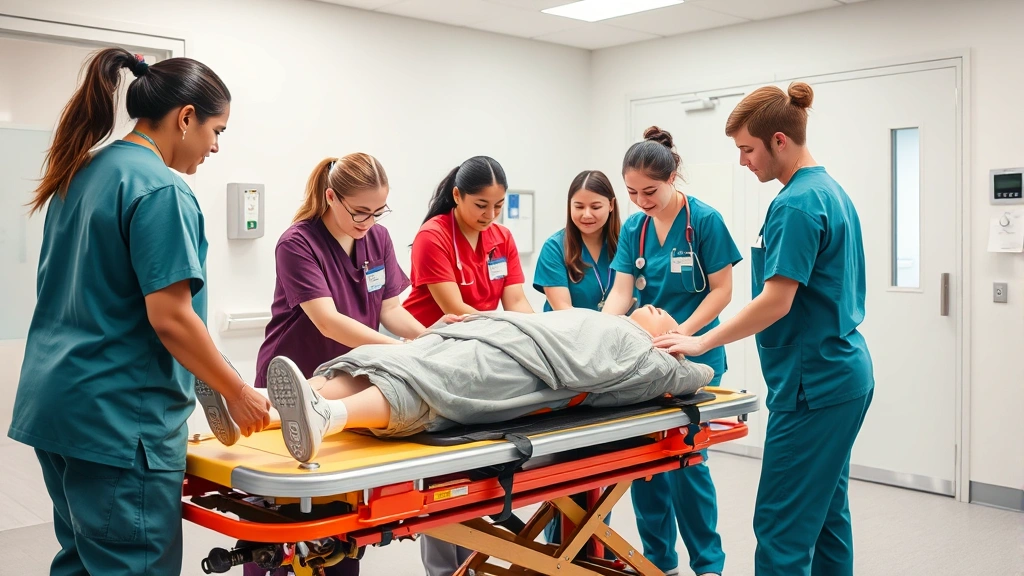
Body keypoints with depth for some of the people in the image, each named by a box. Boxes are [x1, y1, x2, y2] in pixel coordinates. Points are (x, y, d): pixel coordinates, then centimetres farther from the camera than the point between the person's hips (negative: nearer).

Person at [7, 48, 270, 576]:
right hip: (118, 417, -9)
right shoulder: (161, 190, -16)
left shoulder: (81, 174, 12)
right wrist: (236, 393, -10)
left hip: (52, 404, 9)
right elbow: (169, 317, -21)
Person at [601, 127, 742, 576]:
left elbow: (721, 291, -8)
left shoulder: (705, 221, -9)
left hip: (693, 356, -5)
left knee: (686, 459, -5)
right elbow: (621, 291, 0)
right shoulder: (633, 228, 5)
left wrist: (682, 335, -20)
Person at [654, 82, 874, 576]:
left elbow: (776, 300, -22)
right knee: (826, 512, 17)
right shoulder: (832, 192, 13)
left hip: (813, 384, -10)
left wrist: (703, 342, -14)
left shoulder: (795, 204, -17)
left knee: (782, 525, -5)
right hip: (845, 375, 10)